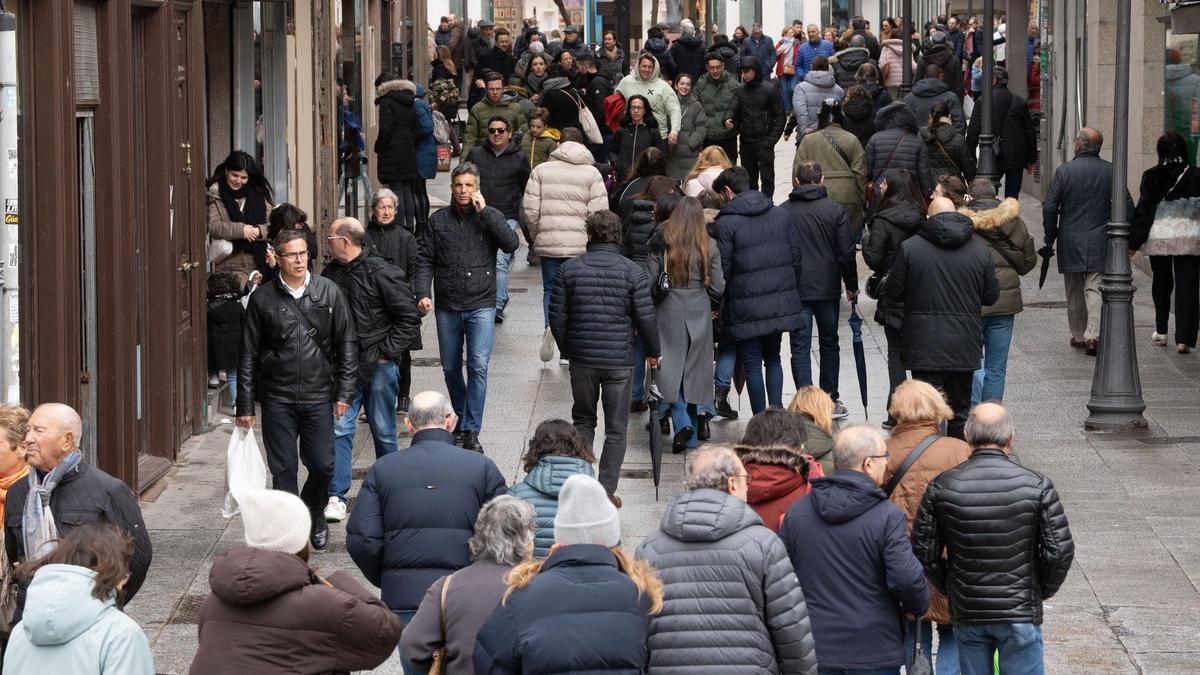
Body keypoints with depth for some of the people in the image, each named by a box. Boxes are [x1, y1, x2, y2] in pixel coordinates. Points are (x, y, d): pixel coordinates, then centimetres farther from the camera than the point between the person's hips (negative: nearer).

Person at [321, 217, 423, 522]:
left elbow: (409, 316, -11)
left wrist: (387, 352, -11)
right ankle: (336, 496, -2)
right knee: (340, 428, -4)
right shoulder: (331, 274, 5)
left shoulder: (382, 273, -13)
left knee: (383, 432, 8)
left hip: (379, 364, -4)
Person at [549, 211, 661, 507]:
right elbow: (646, 318, -7)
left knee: (583, 420, 18)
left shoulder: (570, 269, -4)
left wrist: (566, 348, 17)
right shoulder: (632, 271, -8)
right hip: (619, 360, -2)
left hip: (581, 359, 2)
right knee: (616, 429, 7)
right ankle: (606, 491, 4)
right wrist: (652, 352, 10)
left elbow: (557, 316, 0)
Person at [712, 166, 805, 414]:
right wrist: (793, 293, 18)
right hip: (781, 304, 5)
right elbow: (796, 256, 9)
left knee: (753, 365, 5)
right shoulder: (781, 215, 6)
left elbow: (722, 268, -11)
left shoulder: (725, 223, -11)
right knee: (773, 358, 19)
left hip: (747, 308, -5)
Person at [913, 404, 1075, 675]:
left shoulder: (942, 487, -5)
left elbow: (924, 550, -1)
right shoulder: (1036, 485, -9)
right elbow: (1060, 549, -9)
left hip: (966, 613, 2)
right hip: (1020, 612, -2)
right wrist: (1042, 591, 8)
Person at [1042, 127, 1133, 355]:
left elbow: (1050, 208, -5)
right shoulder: (1110, 171, -1)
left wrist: (1050, 238, 6)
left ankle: (1078, 336, 20)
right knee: (1095, 288, -1)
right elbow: (1127, 206, -1)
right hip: (1101, 242, 0)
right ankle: (1094, 334, -16)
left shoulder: (1063, 171, -5)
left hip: (1070, 241, 0)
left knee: (1074, 292, 13)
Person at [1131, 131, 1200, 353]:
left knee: (1161, 284, 19)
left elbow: (1143, 208, -6)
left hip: (1159, 237, 1)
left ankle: (1161, 331, 31)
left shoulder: (1151, 177, -5)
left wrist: (1134, 241, -2)